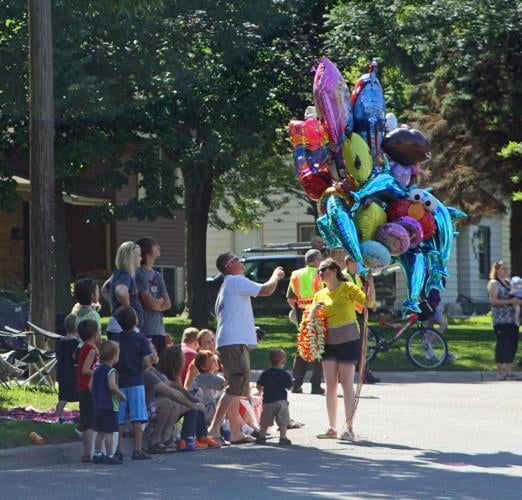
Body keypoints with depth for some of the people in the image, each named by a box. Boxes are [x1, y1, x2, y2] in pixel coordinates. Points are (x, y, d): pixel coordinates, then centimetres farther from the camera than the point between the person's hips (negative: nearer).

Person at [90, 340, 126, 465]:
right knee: (109, 432, -4)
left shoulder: (97, 370, 9)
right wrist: (121, 395, -12)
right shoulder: (111, 371, -13)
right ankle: (110, 456, -1)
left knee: (100, 432, 14)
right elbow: (112, 386, -26)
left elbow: (91, 386, 7)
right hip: (110, 406, -7)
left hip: (98, 406, 7)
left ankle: (97, 454, 17)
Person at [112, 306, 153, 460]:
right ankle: (137, 450, -2)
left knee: (119, 420, 6)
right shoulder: (141, 339, -4)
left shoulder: (114, 339, 3)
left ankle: (117, 450, 7)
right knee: (137, 418, 0)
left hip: (119, 382, 3)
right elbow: (146, 362, -8)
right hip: (135, 381, -3)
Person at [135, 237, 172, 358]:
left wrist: (156, 303, -7)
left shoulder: (157, 275, 16)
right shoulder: (139, 274, -9)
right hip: (145, 332, -8)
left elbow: (168, 304, 10)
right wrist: (161, 300, 5)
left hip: (159, 331, 8)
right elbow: (151, 303, -14)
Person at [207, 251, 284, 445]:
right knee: (236, 387, -15)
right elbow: (266, 290, -12)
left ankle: (236, 432, 13)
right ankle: (214, 428, -23)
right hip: (235, 342, -10)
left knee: (234, 388, 12)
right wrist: (276, 276, 7)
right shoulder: (236, 281, -6)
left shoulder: (225, 287, 24)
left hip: (227, 342, 10)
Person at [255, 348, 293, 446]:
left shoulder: (265, 374, 3)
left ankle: (261, 437, 17)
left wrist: (260, 392, 26)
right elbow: (289, 387, -4)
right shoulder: (285, 374, -7)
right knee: (283, 421, 0)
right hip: (281, 401, -3)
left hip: (267, 401, 3)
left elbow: (259, 386, 4)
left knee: (265, 422, 13)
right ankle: (283, 438, -6)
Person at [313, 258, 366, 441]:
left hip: (348, 340, -5)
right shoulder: (320, 295, 12)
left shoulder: (347, 288, -5)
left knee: (346, 384, -3)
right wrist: (314, 310, -8)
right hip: (329, 342, 5)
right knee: (330, 385, 4)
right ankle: (332, 428, 9)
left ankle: (348, 428, 1)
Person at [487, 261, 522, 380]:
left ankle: (509, 371, 12)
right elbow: (493, 301, -13)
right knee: (502, 344, -9)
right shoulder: (493, 283, -3)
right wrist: (510, 301, -19)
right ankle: (500, 372, -4)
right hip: (501, 320, -7)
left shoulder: (509, 282, 19)